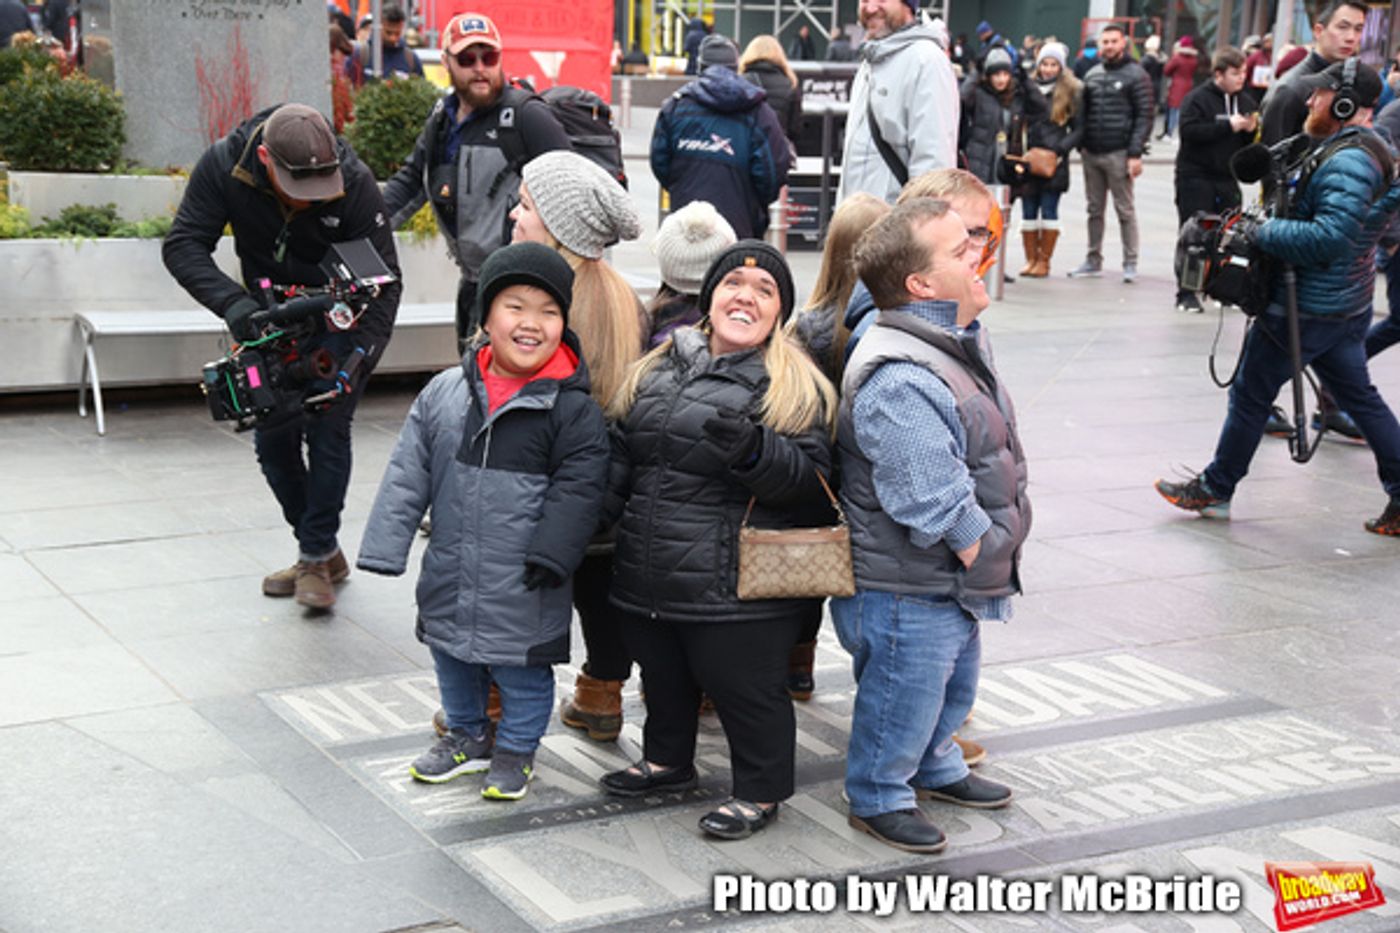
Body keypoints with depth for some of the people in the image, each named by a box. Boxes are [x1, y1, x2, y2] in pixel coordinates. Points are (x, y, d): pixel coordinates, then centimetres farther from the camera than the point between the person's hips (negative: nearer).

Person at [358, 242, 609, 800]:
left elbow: (577, 488, -11)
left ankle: (516, 749, 33)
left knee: (523, 667, 11)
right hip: (450, 572, 4)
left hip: (523, 586, -4)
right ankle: (466, 734, 43)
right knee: (451, 652, 21)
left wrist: (552, 554, -18)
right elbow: (408, 473, 1)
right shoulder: (444, 393, -2)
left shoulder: (573, 408, -12)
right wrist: (385, 547, -2)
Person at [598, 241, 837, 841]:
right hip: (649, 581, 7)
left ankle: (761, 792, 24)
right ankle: (668, 760, 46)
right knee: (663, 679, 23)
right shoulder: (659, 369, 11)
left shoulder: (794, 387, -7)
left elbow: (812, 479, -16)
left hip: (738, 588, -6)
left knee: (746, 689, 5)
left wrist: (755, 451, -32)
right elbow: (621, 458, 19)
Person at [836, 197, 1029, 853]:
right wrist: (986, 558, -16)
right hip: (905, 589, -10)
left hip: (955, 580, 10)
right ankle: (878, 797, 31)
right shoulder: (899, 382, -30)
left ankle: (934, 768, 50)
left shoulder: (963, 341, 4)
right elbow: (932, 502, -29)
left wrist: (991, 565, 14)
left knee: (955, 682, 27)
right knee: (904, 689, 9)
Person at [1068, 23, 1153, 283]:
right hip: (1091, 154, 5)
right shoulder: (1092, 74, 13)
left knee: (1125, 210, 0)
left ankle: (1130, 263, 6)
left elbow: (1144, 116, -7)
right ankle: (1094, 261, 18)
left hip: (1118, 154, -5)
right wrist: (1081, 144, 7)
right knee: (1094, 210, 10)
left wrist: (1135, 154, -13)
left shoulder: (1135, 74, -3)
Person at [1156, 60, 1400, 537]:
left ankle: (1215, 489, 19)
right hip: (1348, 304, 10)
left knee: (1250, 394, 5)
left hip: (1307, 308, -10)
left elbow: (1329, 238, -32)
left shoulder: (1346, 162, -24)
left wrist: (1264, 231, -22)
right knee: (1360, 398, 15)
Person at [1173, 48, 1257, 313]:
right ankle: (1187, 294, 2)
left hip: (1227, 179, 5)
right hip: (1196, 178, -5)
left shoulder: (1246, 101, 10)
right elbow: (1189, 131, -22)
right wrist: (1228, 125, -21)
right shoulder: (1197, 99, -8)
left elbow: (1252, 143, 14)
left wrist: (1252, 129, -9)